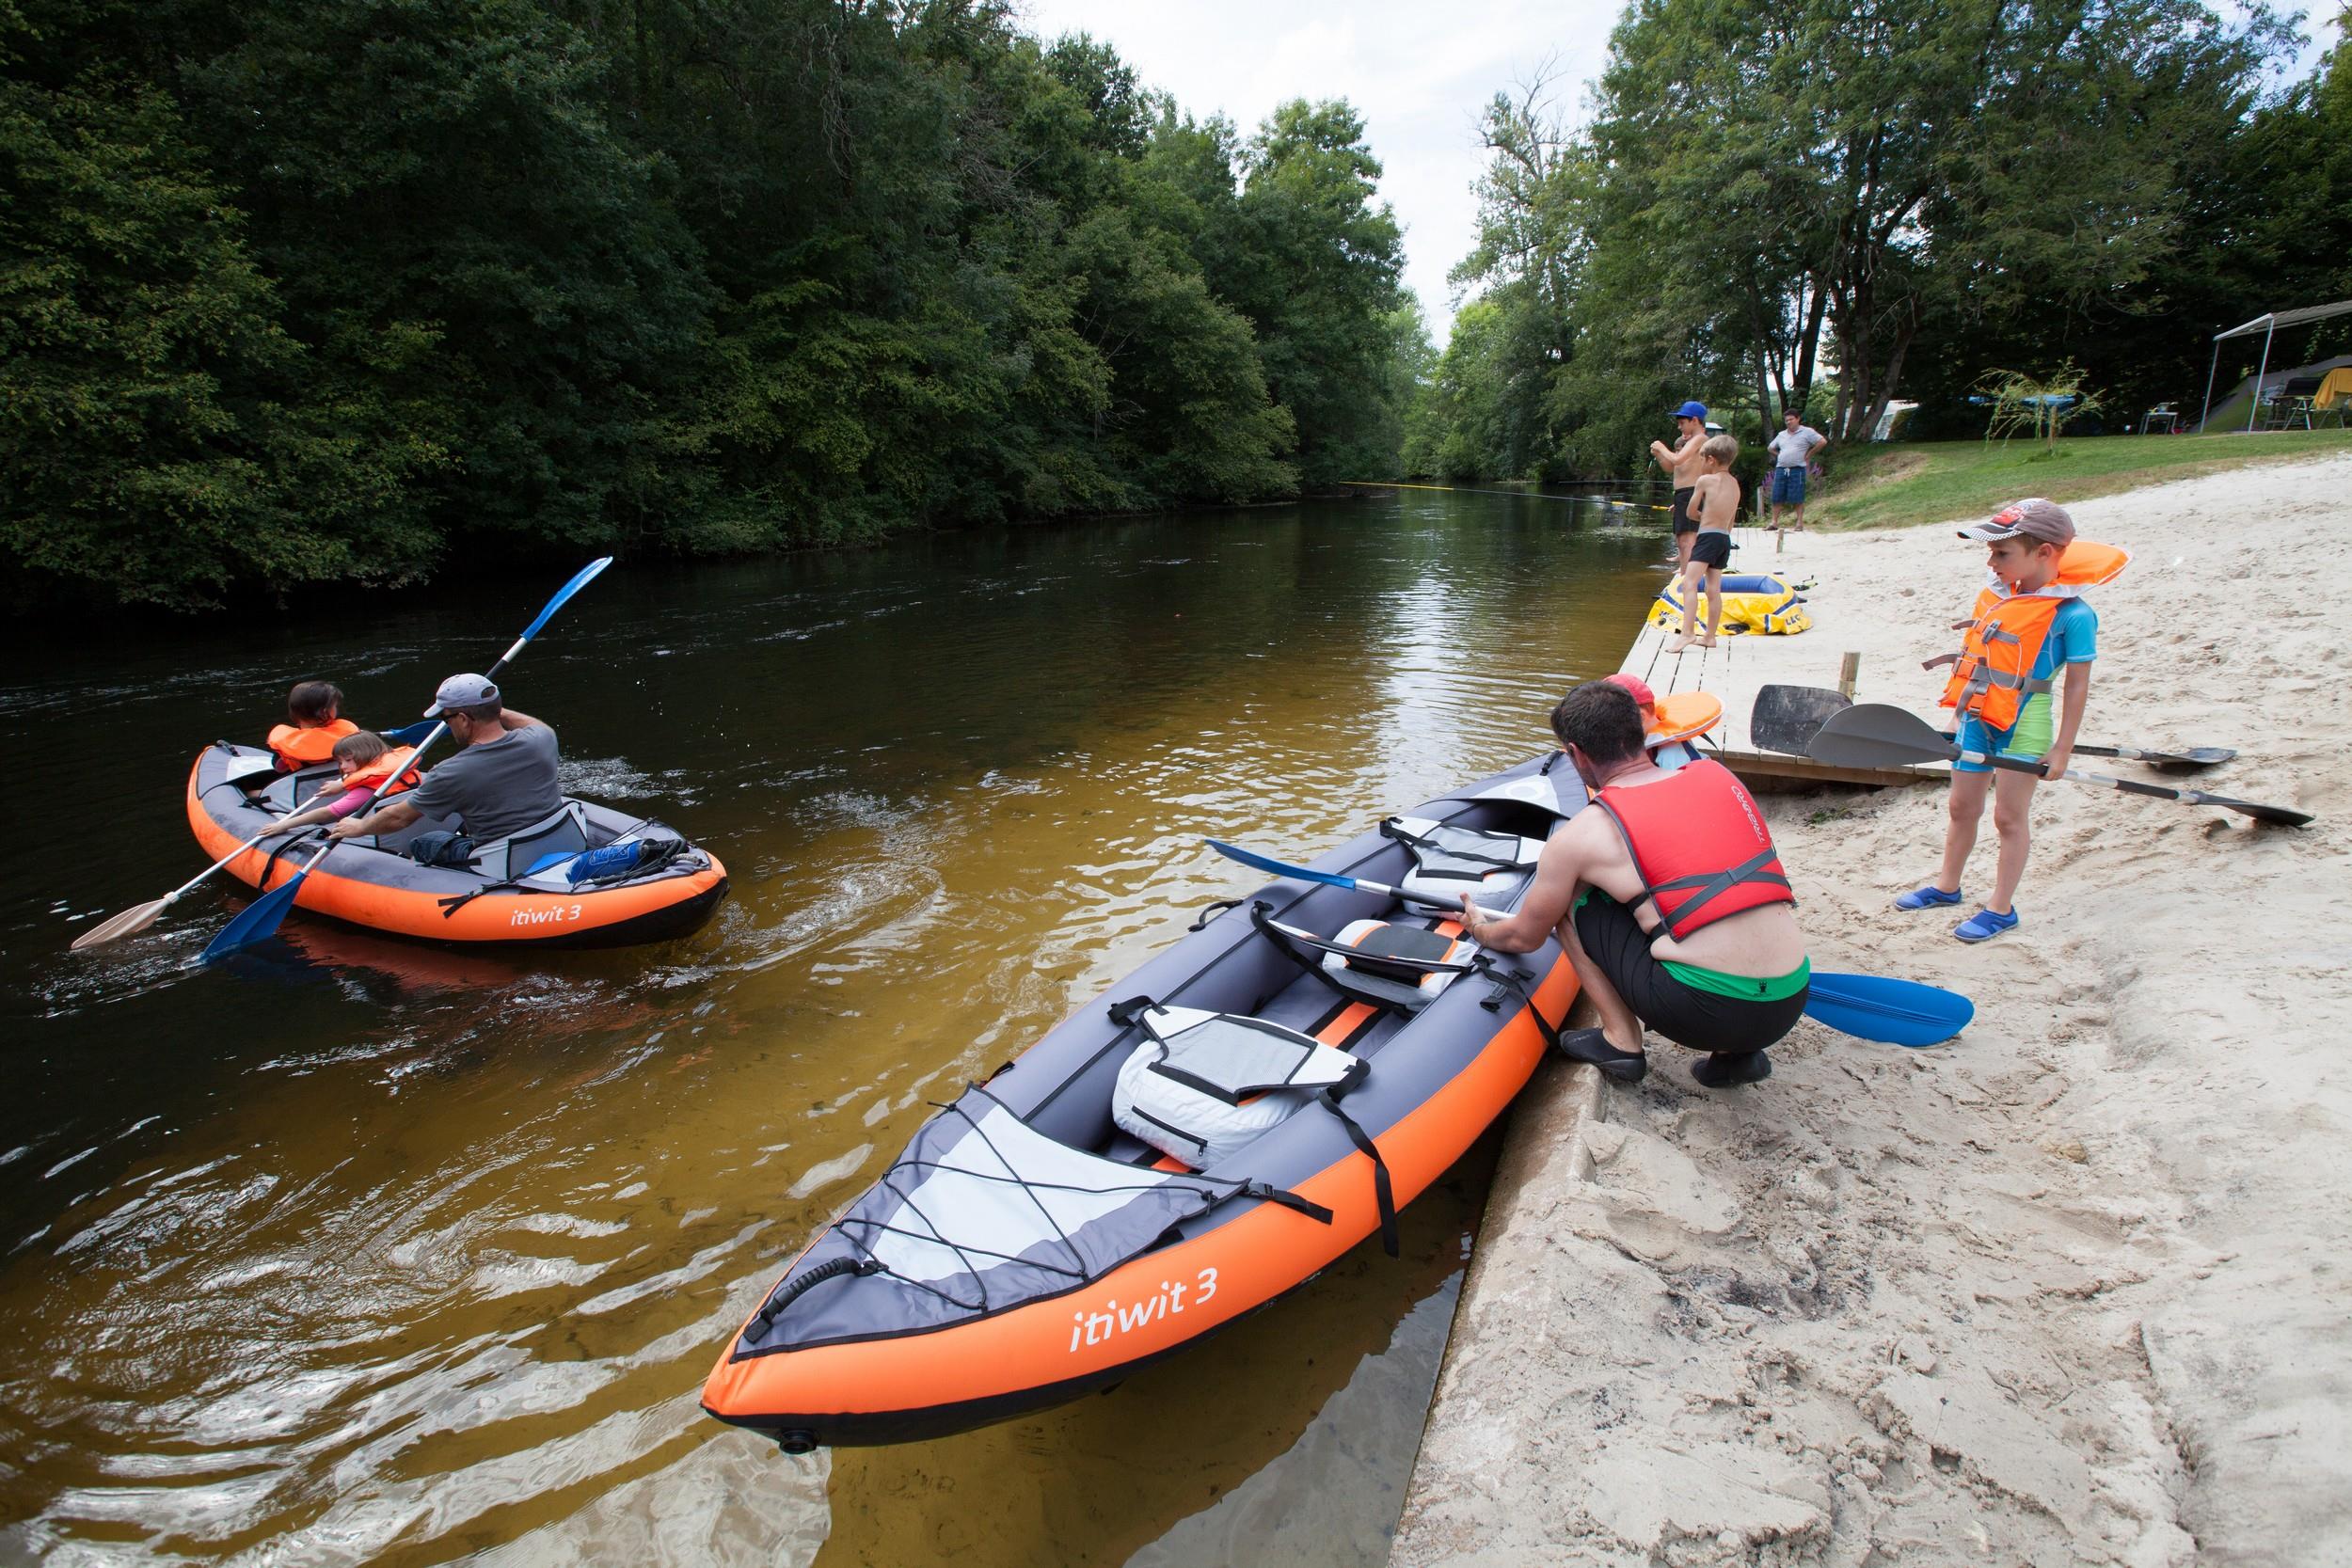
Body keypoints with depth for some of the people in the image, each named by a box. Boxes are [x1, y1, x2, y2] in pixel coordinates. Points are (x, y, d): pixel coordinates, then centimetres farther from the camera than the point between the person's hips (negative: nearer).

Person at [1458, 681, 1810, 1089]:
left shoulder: (1580, 835, -2)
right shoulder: (1718, 775, 11)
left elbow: (1524, 937, 12)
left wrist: (1479, 929, 35)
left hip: (1706, 1011, -5)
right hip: (1791, 1004, 6)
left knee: (1572, 898, 12)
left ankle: (1621, 1042, 12)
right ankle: (1736, 1053, 19)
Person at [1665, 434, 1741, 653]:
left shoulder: (1705, 480, -5)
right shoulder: (1735, 484, 15)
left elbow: (1691, 513, 2)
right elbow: (1732, 520, 19)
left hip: (1708, 537, -8)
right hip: (1725, 538, 8)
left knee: (1689, 583, -16)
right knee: (1714, 589, 11)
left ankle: (1686, 633, -29)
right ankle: (1710, 636, 16)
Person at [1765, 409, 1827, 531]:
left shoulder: (1806, 432, 0)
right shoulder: (1781, 434, 17)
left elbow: (1823, 442, -5)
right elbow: (1770, 448, 29)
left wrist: (1808, 454, -3)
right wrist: (1780, 456, 14)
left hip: (1797, 469, -5)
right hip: (1780, 469, 5)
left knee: (1798, 498, -3)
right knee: (1777, 497, 1)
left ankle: (1799, 524, 2)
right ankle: (1774, 522, 6)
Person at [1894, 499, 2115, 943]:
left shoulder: (2072, 614, -15)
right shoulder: (1994, 593, 2)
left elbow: (2077, 685, -11)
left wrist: (2061, 748, -11)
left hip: (2024, 723, -6)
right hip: (1978, 717, 6)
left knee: (2009, 816, 4)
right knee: (1962, 807, 16)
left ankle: (2001, 907, 17)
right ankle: (1946, 886, 33)